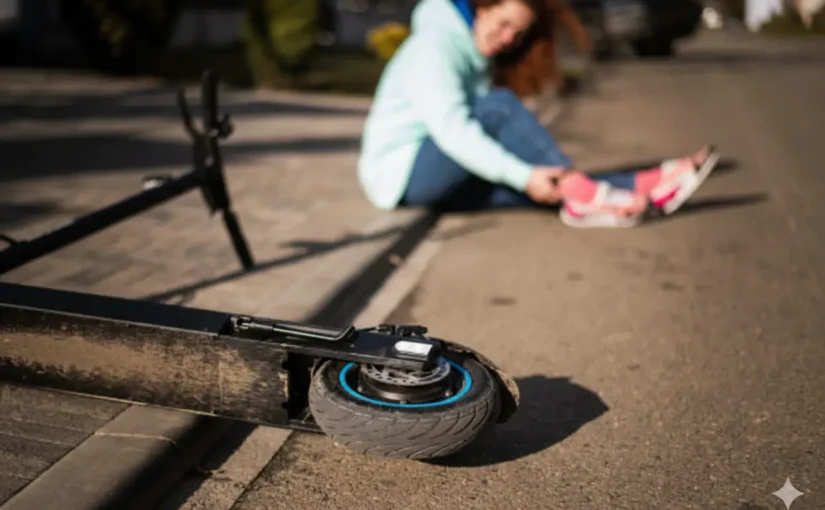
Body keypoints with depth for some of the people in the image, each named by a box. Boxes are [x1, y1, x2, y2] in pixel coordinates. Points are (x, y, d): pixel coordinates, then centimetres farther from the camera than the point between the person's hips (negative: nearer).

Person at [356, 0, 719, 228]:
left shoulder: (475, 54, 16)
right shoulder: (434, 45, -15)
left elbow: (483, 132, 11)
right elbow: (451, 129, -27)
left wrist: (534, 173, -4)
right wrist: (524, 176, -33)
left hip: (438, 180, 8)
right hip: (400, 173, -8)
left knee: (547, 182, -15)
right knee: (499, 103, -28)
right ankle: (579, 192, -31)